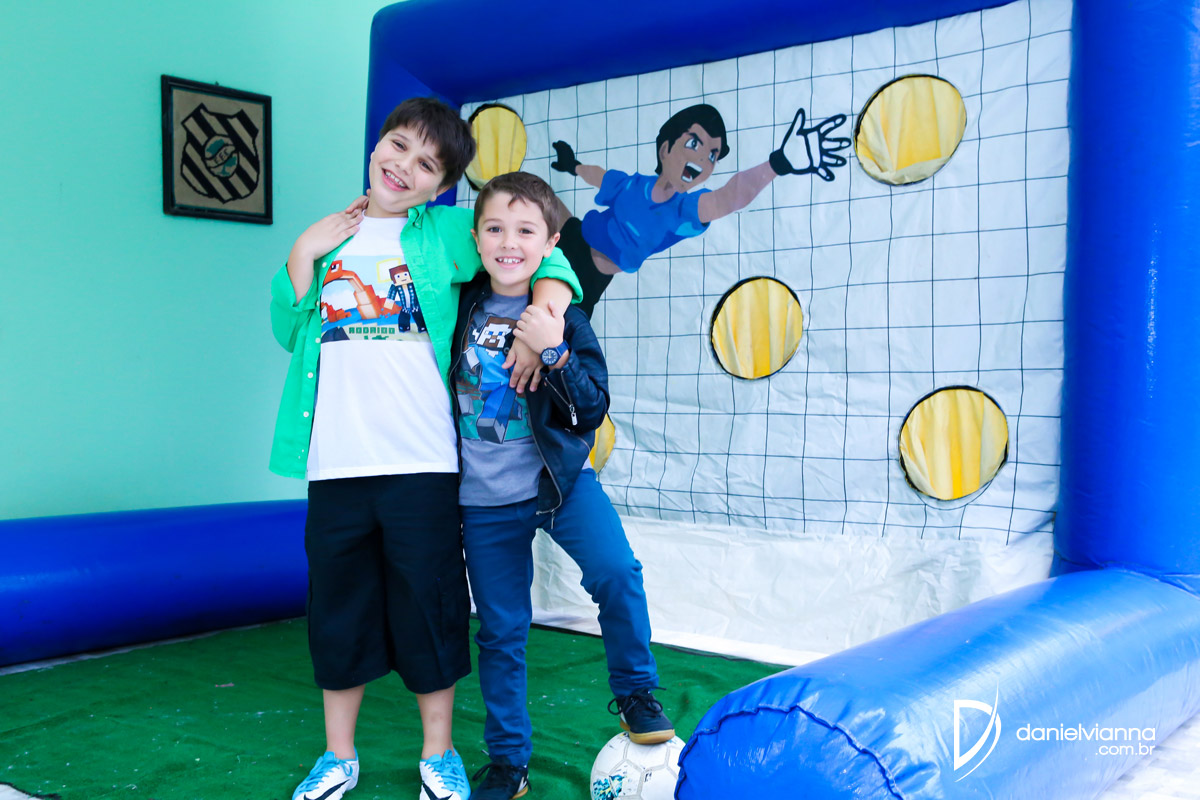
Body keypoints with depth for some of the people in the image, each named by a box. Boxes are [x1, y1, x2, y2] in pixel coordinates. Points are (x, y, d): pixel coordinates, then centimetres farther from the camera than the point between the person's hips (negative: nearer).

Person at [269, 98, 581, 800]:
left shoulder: (447, 234, 3)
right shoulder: (328, 237, 13)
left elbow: (546, 258, -1)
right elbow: (289, 332, 10)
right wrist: (303, 256, -1)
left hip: (423, 462, -3)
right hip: (335, 464, 3)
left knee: (429, 607, 7)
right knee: (338, 610, 13)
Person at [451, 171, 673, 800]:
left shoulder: (563, 316, -5)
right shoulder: (460, 305, 1)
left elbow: (593, 410, -12)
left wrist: (553, 351, -23)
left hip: (558, 479, -2)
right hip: (484, 499, 2)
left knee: (616, 572, -25)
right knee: (500, 631, 9)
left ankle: (634, 693, 2)